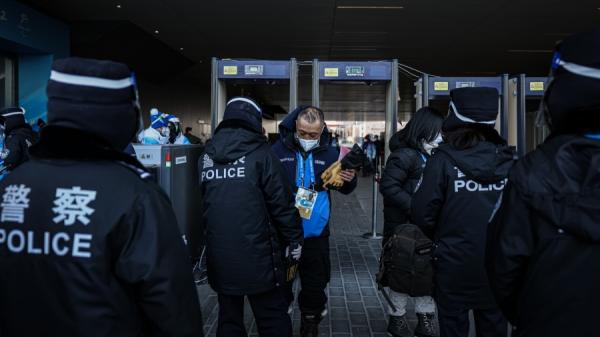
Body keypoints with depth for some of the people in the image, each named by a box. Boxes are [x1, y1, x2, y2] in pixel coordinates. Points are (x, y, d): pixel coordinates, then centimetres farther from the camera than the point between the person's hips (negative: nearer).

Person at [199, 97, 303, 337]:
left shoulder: (205, 158, 7)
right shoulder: (261, 154, -8)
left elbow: (198, 205, 13)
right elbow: (282, 203, -9)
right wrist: (295, 239, 3)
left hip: (219, 256, 5)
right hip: (257, 255, -4)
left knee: (229, 317, 18)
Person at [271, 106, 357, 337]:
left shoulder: (330, 153, -1)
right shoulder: (278, 150, -8)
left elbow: (344, 189, 7)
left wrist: (350, 179, -15)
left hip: (315, 232, 1)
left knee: (315, 282, 15)